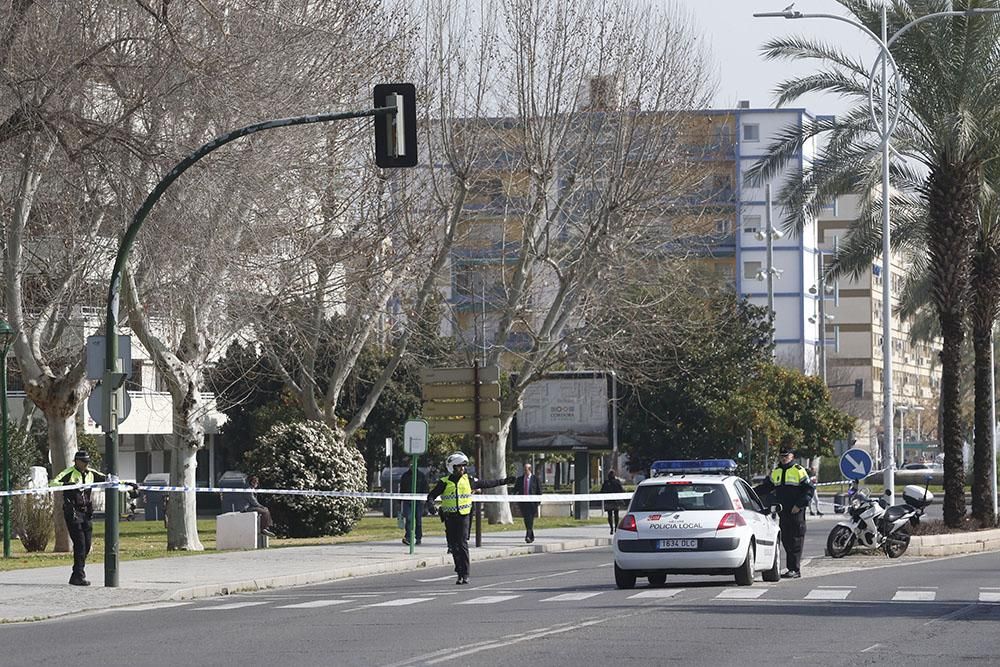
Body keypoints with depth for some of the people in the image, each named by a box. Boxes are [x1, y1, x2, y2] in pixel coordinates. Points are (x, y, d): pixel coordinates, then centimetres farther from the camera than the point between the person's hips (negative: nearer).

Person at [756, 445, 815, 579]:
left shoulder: (799, 471, -1)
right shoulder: (775, 472, 17)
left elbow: (809, 490, -4)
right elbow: (765, 488, 23)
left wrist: (799, 505, -12)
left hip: (796, 512, -6)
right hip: (782, 512, 6)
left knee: (795, 542, -7)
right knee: (785, 540, 6)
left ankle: (795, 570, -8)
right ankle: (791, 568, 12)